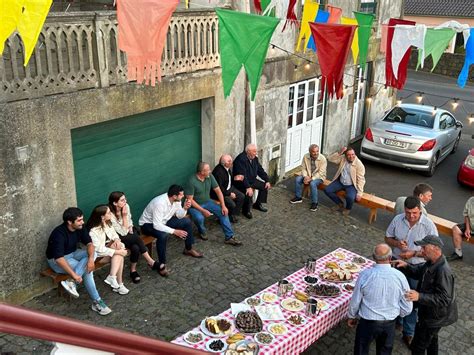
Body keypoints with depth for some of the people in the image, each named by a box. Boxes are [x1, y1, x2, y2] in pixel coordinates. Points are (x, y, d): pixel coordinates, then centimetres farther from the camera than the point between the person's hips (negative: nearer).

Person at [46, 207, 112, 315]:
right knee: (87, 269, -24)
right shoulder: (59, 234, -30)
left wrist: (91, 258, -32)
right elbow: (59, 258, -37)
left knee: (92, 253, -21)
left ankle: (71, 282, -27)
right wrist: (74, 274, -41)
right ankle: (96, 302, -18)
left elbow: (89, 243, -12)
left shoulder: (80, 228, -10)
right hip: (56, 260, -7)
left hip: (72, 254, 7)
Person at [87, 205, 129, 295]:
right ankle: (119, 283, -23)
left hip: (106, 248, 7)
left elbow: (114, 234, 13)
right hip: (97, 256, -7)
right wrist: (118, 251, -27)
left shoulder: (108, 224, -1)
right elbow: (99, 250, -27)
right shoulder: (93, 231, -25)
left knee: (119, 251, -23)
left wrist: (117, 240, -12)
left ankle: (112, 277, -22)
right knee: (119, 255, -25)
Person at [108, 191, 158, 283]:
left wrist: (130, 229, -5)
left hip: (128, 233, 5)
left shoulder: (126, 206, -9)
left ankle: (133, 270, -9)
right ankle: (151, 262, -13)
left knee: (135, 248, -25)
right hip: (118, 238, -5)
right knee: (137, 238, -27)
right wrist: (124, 216, -27)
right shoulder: (111, 216, -27)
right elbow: (123, 233, -23)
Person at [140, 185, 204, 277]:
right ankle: (161, 265, -22)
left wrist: (185, 208, -21)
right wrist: (174, 231, -38)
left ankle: (188, 249, 17)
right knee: (163, 235, -38)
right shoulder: (159, 203, -36)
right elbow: (157, 225, -37)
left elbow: (179, 216, 1)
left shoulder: (176, 200, -13)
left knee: (187, 222, 0)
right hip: (148, 224, -8)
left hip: (164, 221, 8)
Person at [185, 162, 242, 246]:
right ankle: (202, 231, 1)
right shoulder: (192, 181, -25)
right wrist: (203, 210, -27)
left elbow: (218, 190, -2)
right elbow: (190, 199, -22)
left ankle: (229, 237, -7)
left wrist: (223, 206, -12)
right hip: (195, 205, -5)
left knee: (223, 212, -12)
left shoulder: (210, 176, -9)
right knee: (199, 218, -34)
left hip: (207, 202, 6)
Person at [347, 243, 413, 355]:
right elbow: (407, 308, -6)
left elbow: (355, 302, -7)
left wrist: (352, 316, 12)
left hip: (367, 323, -2)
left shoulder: (365, 275, -20)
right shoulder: (400, 276, -16)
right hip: (389, 325, 2)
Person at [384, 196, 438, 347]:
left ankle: (408, 332, 27)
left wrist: (413, 253, -25)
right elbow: (387, 238, 3)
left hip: (417, 267, -3)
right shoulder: (397, 219, -10)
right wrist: (397, 243, -18)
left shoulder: (428, 225, -19)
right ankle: (396, 320, 45)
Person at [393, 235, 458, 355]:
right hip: (430, 313, 9)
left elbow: (443, 299, -34)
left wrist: (419, 296, -43)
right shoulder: (431, 263, -5)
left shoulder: (443, 271, -34)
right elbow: (418, 272, 11)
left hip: (434, 317, -9)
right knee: (431, 338, 32)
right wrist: (406, 266, -9)